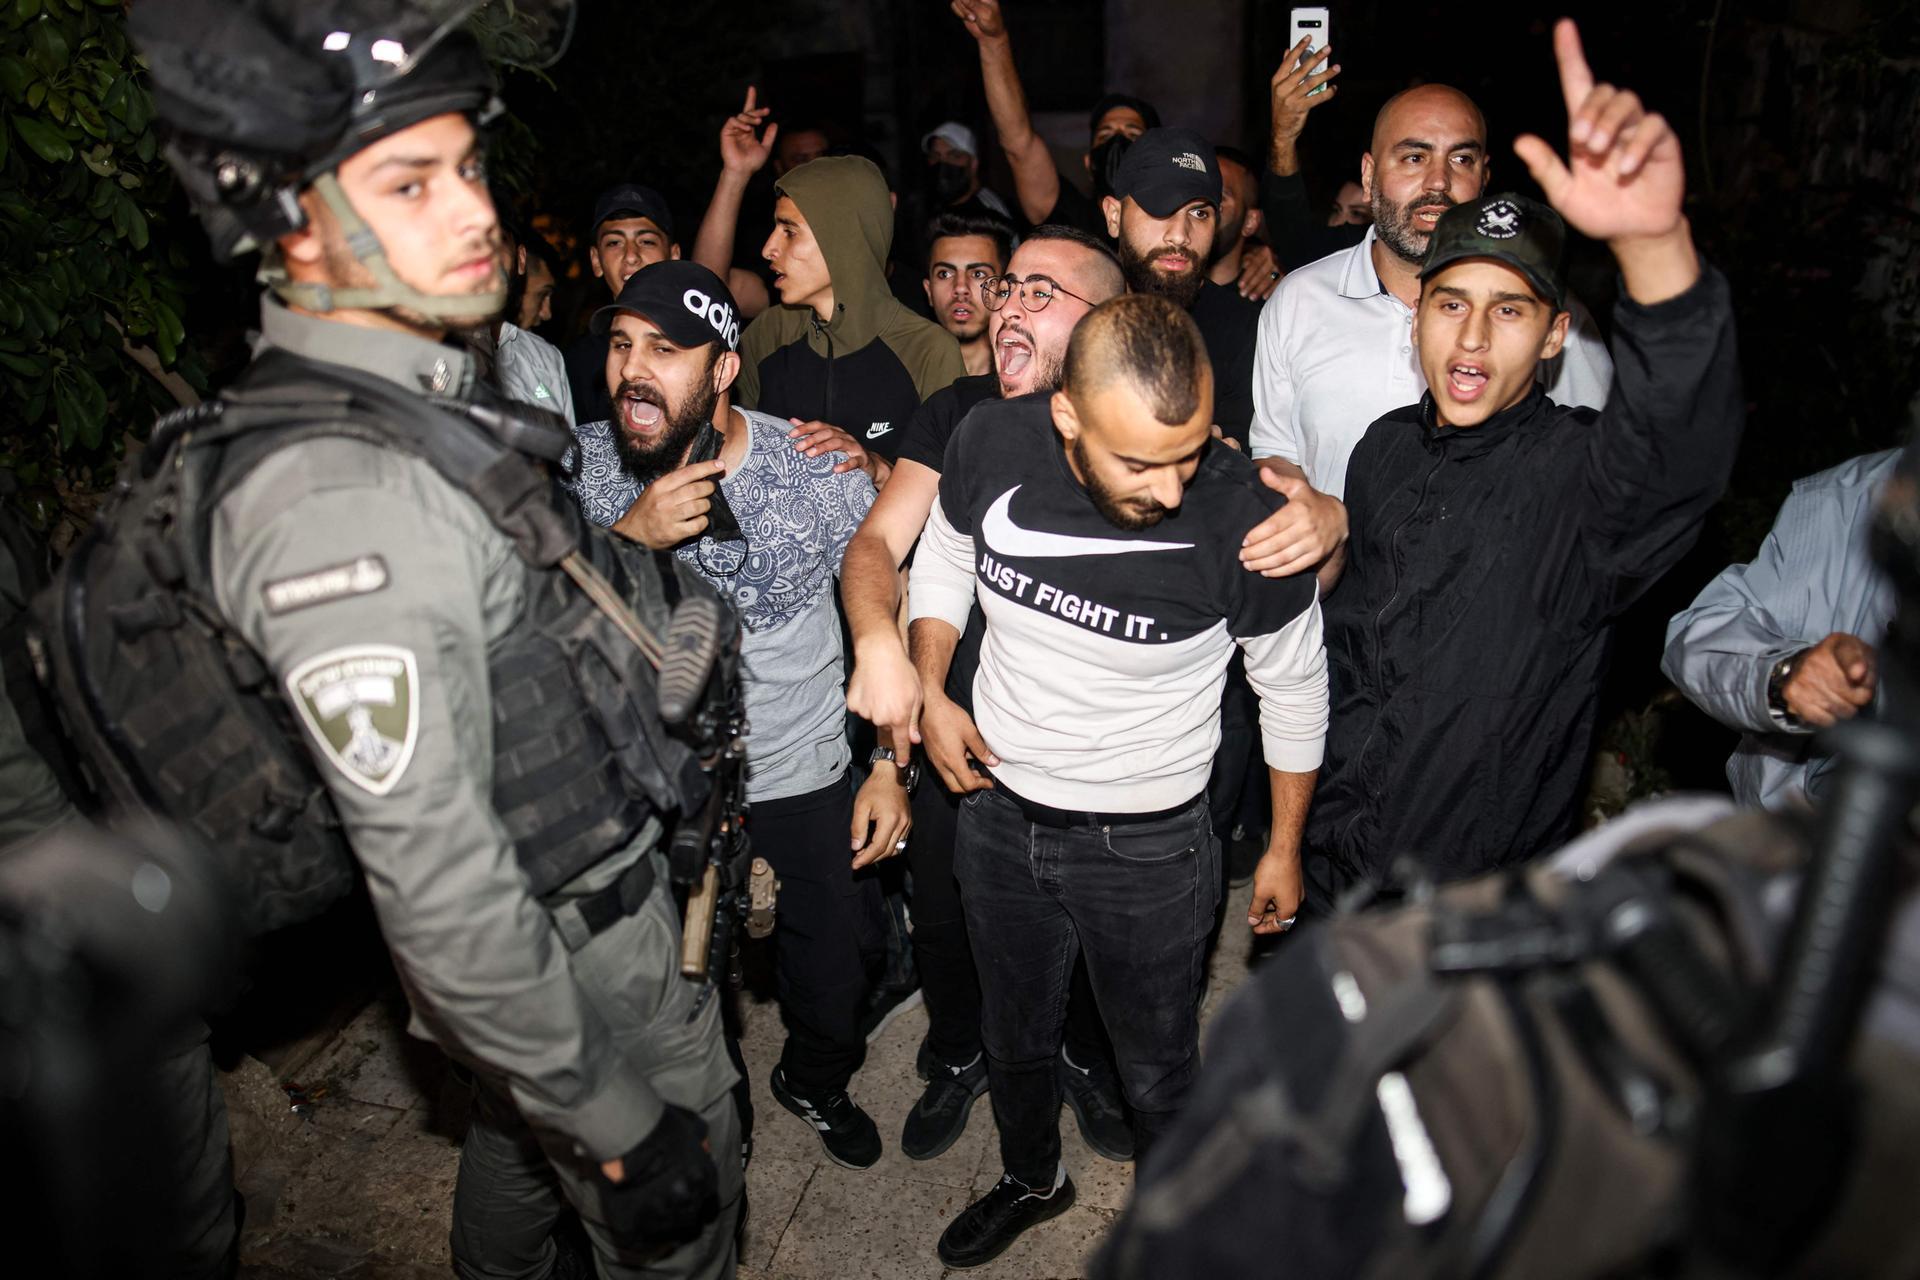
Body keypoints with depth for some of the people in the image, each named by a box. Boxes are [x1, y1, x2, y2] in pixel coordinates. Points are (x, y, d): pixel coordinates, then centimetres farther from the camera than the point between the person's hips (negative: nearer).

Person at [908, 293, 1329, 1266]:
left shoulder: (1244, 521, -27)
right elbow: (944, 555, 5)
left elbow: (1293, 689, -8)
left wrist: (1285, 846, 2)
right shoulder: (992, 445, -19)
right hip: (998, 814, 4)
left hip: (1149, 848, -3)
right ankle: (1033, 1180, 59)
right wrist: (929, 695, -5)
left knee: (1157, 1070, 18)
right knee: (1014, 1038, 27)